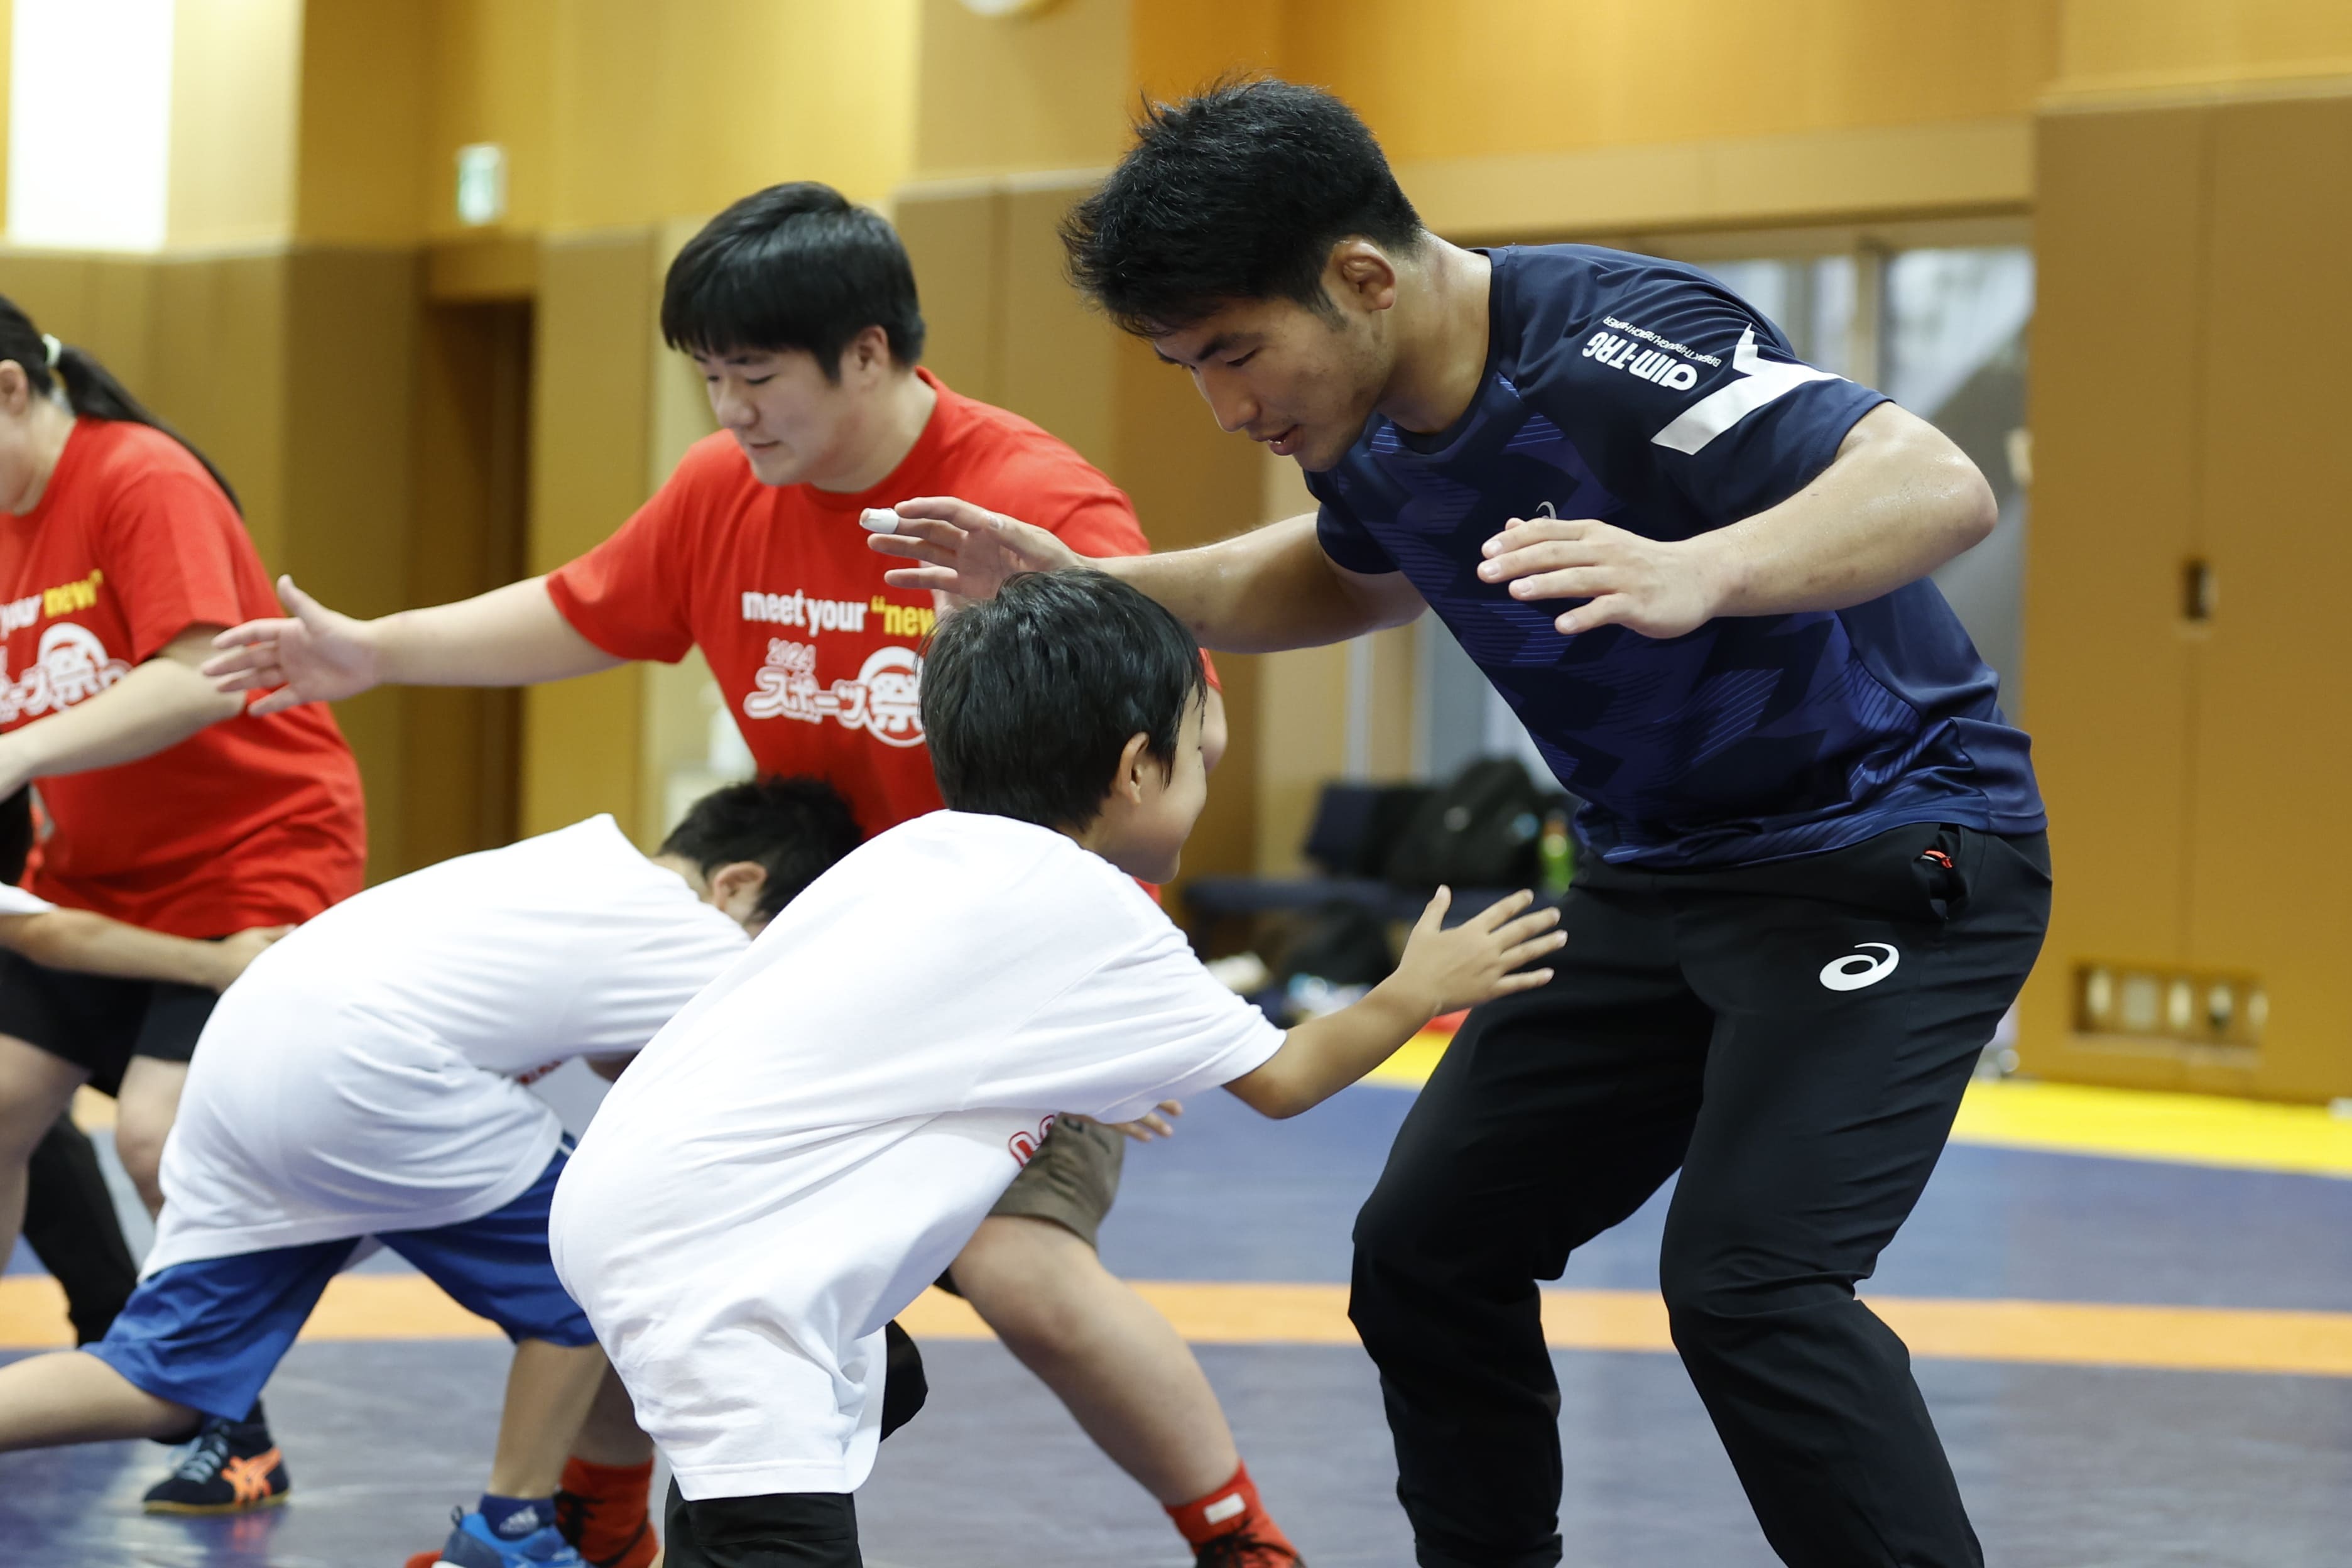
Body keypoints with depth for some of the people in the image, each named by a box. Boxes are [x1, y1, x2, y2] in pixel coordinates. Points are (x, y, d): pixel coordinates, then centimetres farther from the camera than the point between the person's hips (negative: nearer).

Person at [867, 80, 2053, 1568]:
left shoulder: (1610, 347, -27)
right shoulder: (1373, 427, 0)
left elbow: (1943, 488, -37)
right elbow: (1349, 576, 26)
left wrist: (1697, 573, -53)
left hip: (1891, 846, -9)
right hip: (1656, 874, 9)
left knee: (1746, 1279, -25)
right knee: (1426, 1249, 7)